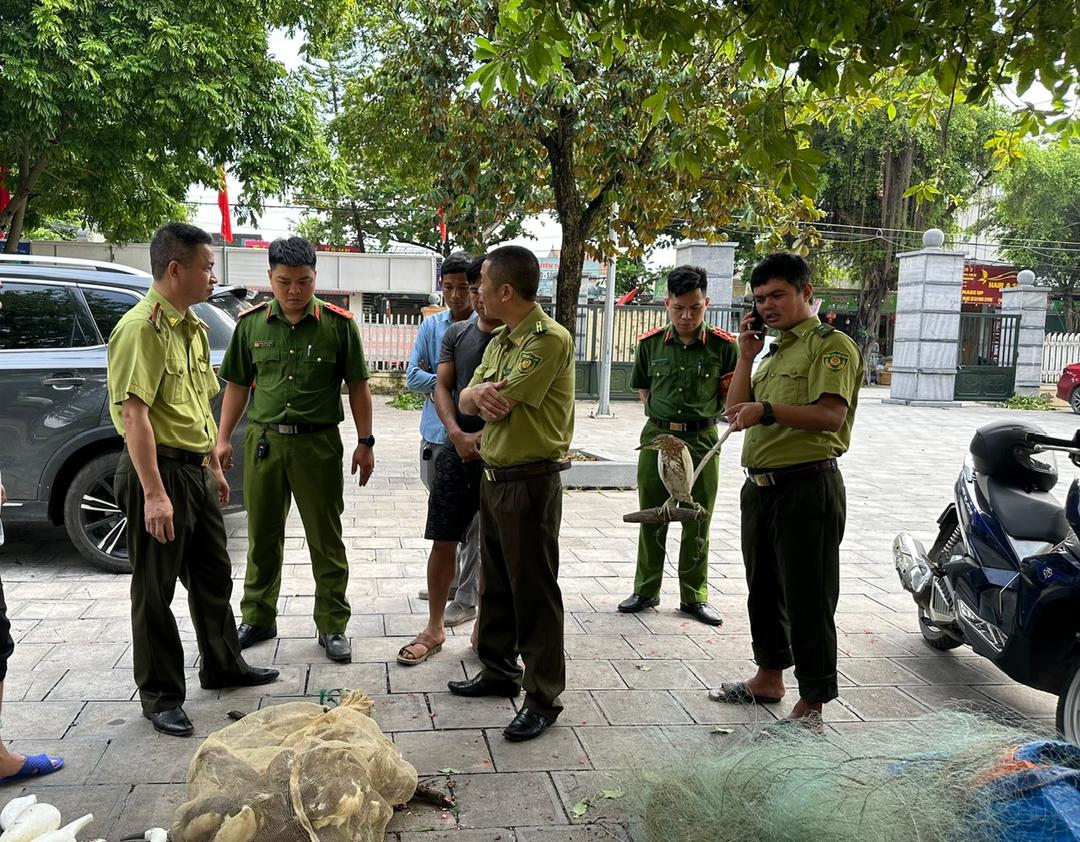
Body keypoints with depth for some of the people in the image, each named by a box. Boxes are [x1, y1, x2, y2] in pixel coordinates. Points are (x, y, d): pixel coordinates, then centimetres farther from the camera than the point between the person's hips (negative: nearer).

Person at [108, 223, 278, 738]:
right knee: (155, 590, 4)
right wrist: (154, 494, -26)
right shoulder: (141, 328, -17)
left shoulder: (192, 327, 12)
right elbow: (133, 413, -23)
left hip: (195, 469, 9)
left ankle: (223, 666, 36)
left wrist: (214, 465, 19)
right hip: (159, 469, -9)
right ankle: (160, 697, 17)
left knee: (213, 575, 19)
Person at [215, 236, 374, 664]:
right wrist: (223, 438, 6)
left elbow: (357, 386, 0)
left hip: (318, 441, -2)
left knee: (326, 539, 5)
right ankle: (258, 618, 29)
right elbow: (237, 385, 10)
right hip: (263, 439, 3)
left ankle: (333, 626, 16)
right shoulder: (251, 323, 3)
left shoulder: (338, 323, -4)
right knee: (262, 536, 13)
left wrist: (365, 442, -3)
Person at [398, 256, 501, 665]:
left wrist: (487, 437, -18)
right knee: (443, 540, 6)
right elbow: (442, 387, 4)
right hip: (456, 448, 3)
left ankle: (484, 628, 21)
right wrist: (458, 435, -11)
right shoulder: (456, 333, 8)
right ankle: (434, 629, 19)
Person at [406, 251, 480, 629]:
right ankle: (449, 579, 37)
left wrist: (436, 380, -11)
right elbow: (412, 376, 1)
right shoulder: (431, 325, 6)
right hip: (435, 434, 6)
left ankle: (466, 599, 9)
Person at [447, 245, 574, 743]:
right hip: (493, 475, 9)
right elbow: (467, 400, 9)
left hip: (530, 482, -9)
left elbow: (501, 403, -22)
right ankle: (499, 671, 35)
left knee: (533, 591, -1)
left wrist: (487, 395, 1)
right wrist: (479, 395, -14)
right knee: (495, 583, 19)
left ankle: (543, 698, 10)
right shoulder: (500, 340, 13)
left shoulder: (549, 339, -17)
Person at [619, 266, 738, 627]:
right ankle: (646, 590, 23)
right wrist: (663, 415, 4)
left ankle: (694, 596, 20)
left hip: (702, 441, -2)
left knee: (698, 522, 6)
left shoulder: (723, 345, -5)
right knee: (651, 518, 10)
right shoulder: (650, 343, 1)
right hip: (656, 437, 2)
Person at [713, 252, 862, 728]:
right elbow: (736, 413, 15)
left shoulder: (831, 345, -8)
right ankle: (769, 676, 35)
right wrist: (745, 357, 7)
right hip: (761, 487, 9)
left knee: (808, 598, -3)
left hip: (807, 487, -9)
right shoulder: (774, 352, 20)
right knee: (764, 587, 19)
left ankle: (812, 703, 6)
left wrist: (768, 410, -31)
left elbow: (831, 416, -22)